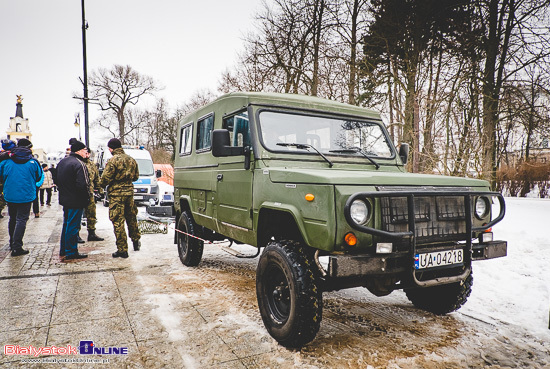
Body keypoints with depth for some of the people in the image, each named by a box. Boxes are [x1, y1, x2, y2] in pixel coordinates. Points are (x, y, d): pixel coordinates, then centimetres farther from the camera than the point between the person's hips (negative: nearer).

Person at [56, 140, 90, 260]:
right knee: (73, 226, -3)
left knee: (66, 224, 19)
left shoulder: (62, 162, 11)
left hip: (65, 199, 9)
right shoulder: (79, 164, -19)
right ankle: (71, 252, 4)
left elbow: (57, 180, 18)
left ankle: (63, 250, 29)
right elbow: (82, 185, -25)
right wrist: (88, 196, -12)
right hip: (76, 201, -9)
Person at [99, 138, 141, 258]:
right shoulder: (131, 159, 7)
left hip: (116, 193, -6)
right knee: (131, 218, 21)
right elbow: (136, 176, 15)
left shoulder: (113, 160, -14)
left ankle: (122, 249, 2)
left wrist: (102, 185, 6)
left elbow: (106, 178, -14)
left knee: (118, 221, -1)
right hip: (129, 191, 6)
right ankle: (136, 241, 34)